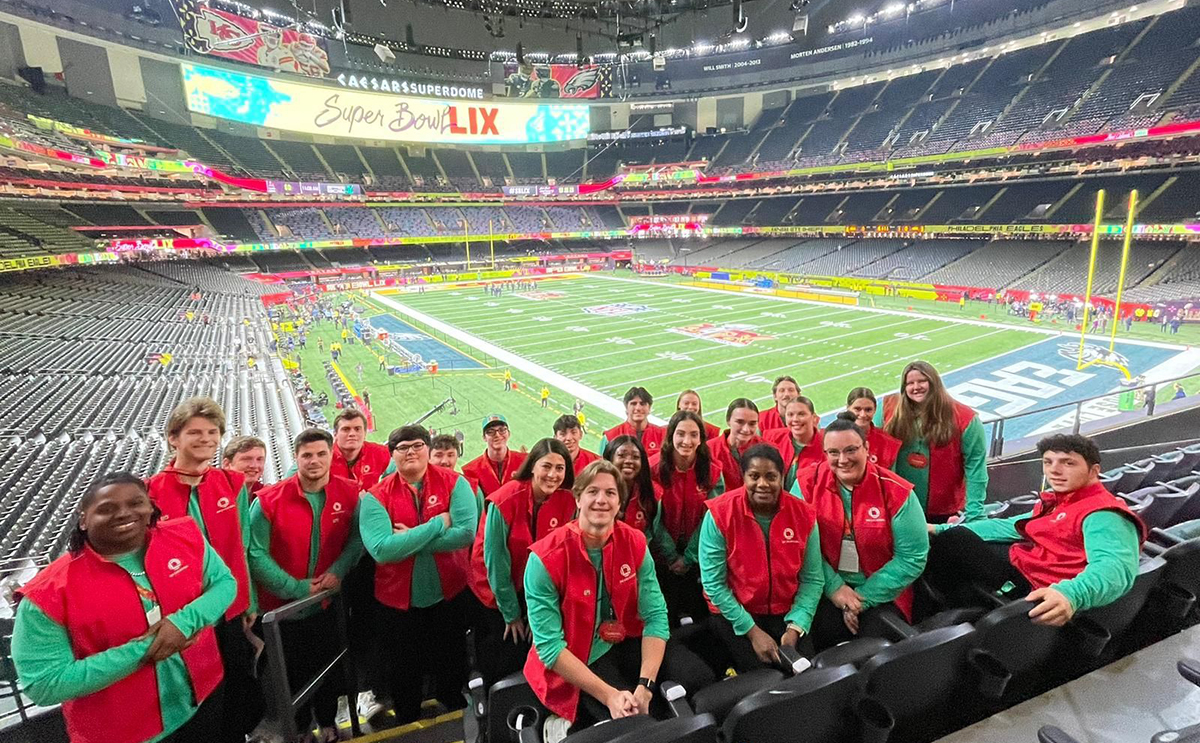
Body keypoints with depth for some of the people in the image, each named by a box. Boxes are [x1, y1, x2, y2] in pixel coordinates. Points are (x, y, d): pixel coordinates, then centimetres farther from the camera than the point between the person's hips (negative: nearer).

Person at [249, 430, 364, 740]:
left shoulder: (350, 493, -10)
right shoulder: (269, 501, -16)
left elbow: (358, 537, -4)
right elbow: (256, 554, -14)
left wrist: (338, 570, -19)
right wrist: (296, 588, -17)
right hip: (284, 606, -1)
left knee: (328, 668, 19)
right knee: (293, 673, 16)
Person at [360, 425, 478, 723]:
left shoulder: (453, 482, -12)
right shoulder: (375, 496, -12)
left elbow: (466, 532, -24)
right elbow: (382, 550, -26)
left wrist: (410, 540, -22)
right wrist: (438, 524, -24)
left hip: (450, 595, 1)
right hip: (397, 601, 0)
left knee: (452, 665, 22)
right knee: (406, 674, 21)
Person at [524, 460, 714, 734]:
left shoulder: (635, 543, -8)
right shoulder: (546, 558, -21)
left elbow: (655, 615, -11)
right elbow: (549, 645, -21)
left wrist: (645, 685, -25)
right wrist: (608, 695, -27)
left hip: (627, 642, 4)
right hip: (574, 661, -4)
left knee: (700, 679, -14)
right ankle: (574, 726, 4)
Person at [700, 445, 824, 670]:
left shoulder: (804, 515, -9)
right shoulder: (719, 514, -18)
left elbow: (812, 580, -4)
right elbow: (713, 583, -15)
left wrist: (795, 627, -15)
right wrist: (752, 631, -16)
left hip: (787, 614, 3)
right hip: (734, 613, -3)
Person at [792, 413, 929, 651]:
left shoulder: (896, 492, -11)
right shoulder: (807, 483, -7)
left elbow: (913, 558, -9)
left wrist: (863, 598, -12)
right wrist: (834, 587, -16)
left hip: (882, 591, 0)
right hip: (827, 587, 0)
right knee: (826, 634, -26)